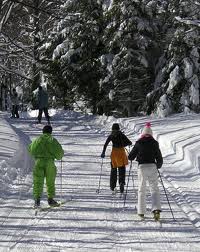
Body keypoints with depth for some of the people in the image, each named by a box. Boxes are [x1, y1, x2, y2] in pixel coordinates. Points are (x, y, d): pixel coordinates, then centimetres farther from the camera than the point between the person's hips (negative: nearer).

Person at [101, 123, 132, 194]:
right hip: (121, 152, -1)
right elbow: (130, 143, 1)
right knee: (122, 170, 2)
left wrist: (103, 153, -8)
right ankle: (122, 182, -24)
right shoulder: (122, 135, 2)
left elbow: (105, 144, -11)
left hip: (114, 153, 1)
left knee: (113, 169, 13)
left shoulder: (111, 136, 2)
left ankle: (112, 186, 14)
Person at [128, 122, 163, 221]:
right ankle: (156, 209, -17)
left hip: (142, 167, 0)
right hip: (152, 167, 0)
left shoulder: (138, 143, 0)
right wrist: (159, 165, 24)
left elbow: (130, 157, 5)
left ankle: (141, 212, 13)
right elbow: (159, 158, 4)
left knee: (141, 190, 11)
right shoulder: (154, 143, 1)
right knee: (154, 189, 3)